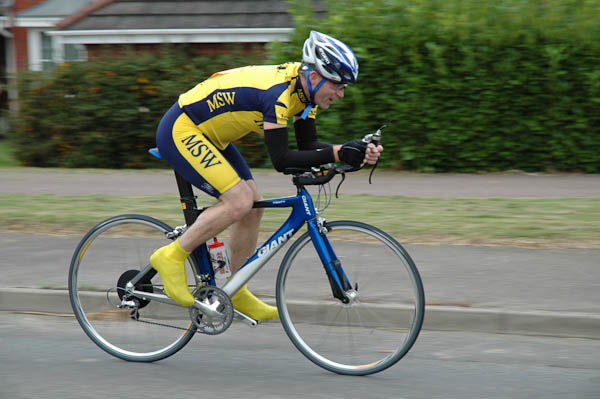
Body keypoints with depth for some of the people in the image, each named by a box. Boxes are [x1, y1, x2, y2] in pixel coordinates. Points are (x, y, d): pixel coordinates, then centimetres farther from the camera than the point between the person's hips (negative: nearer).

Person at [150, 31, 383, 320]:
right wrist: (336, 154, -37)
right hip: (179, 131, -10)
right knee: (239, 201, -21)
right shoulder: (279, 93, -30)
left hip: (206, 135, 10)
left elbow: (308, 146, 0)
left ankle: (236, 293, 16)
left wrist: (356, 152, -15)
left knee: (253, 207, 6)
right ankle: (172, 257, -9)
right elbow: (281, 160, -33)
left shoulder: (304, 88, -2)